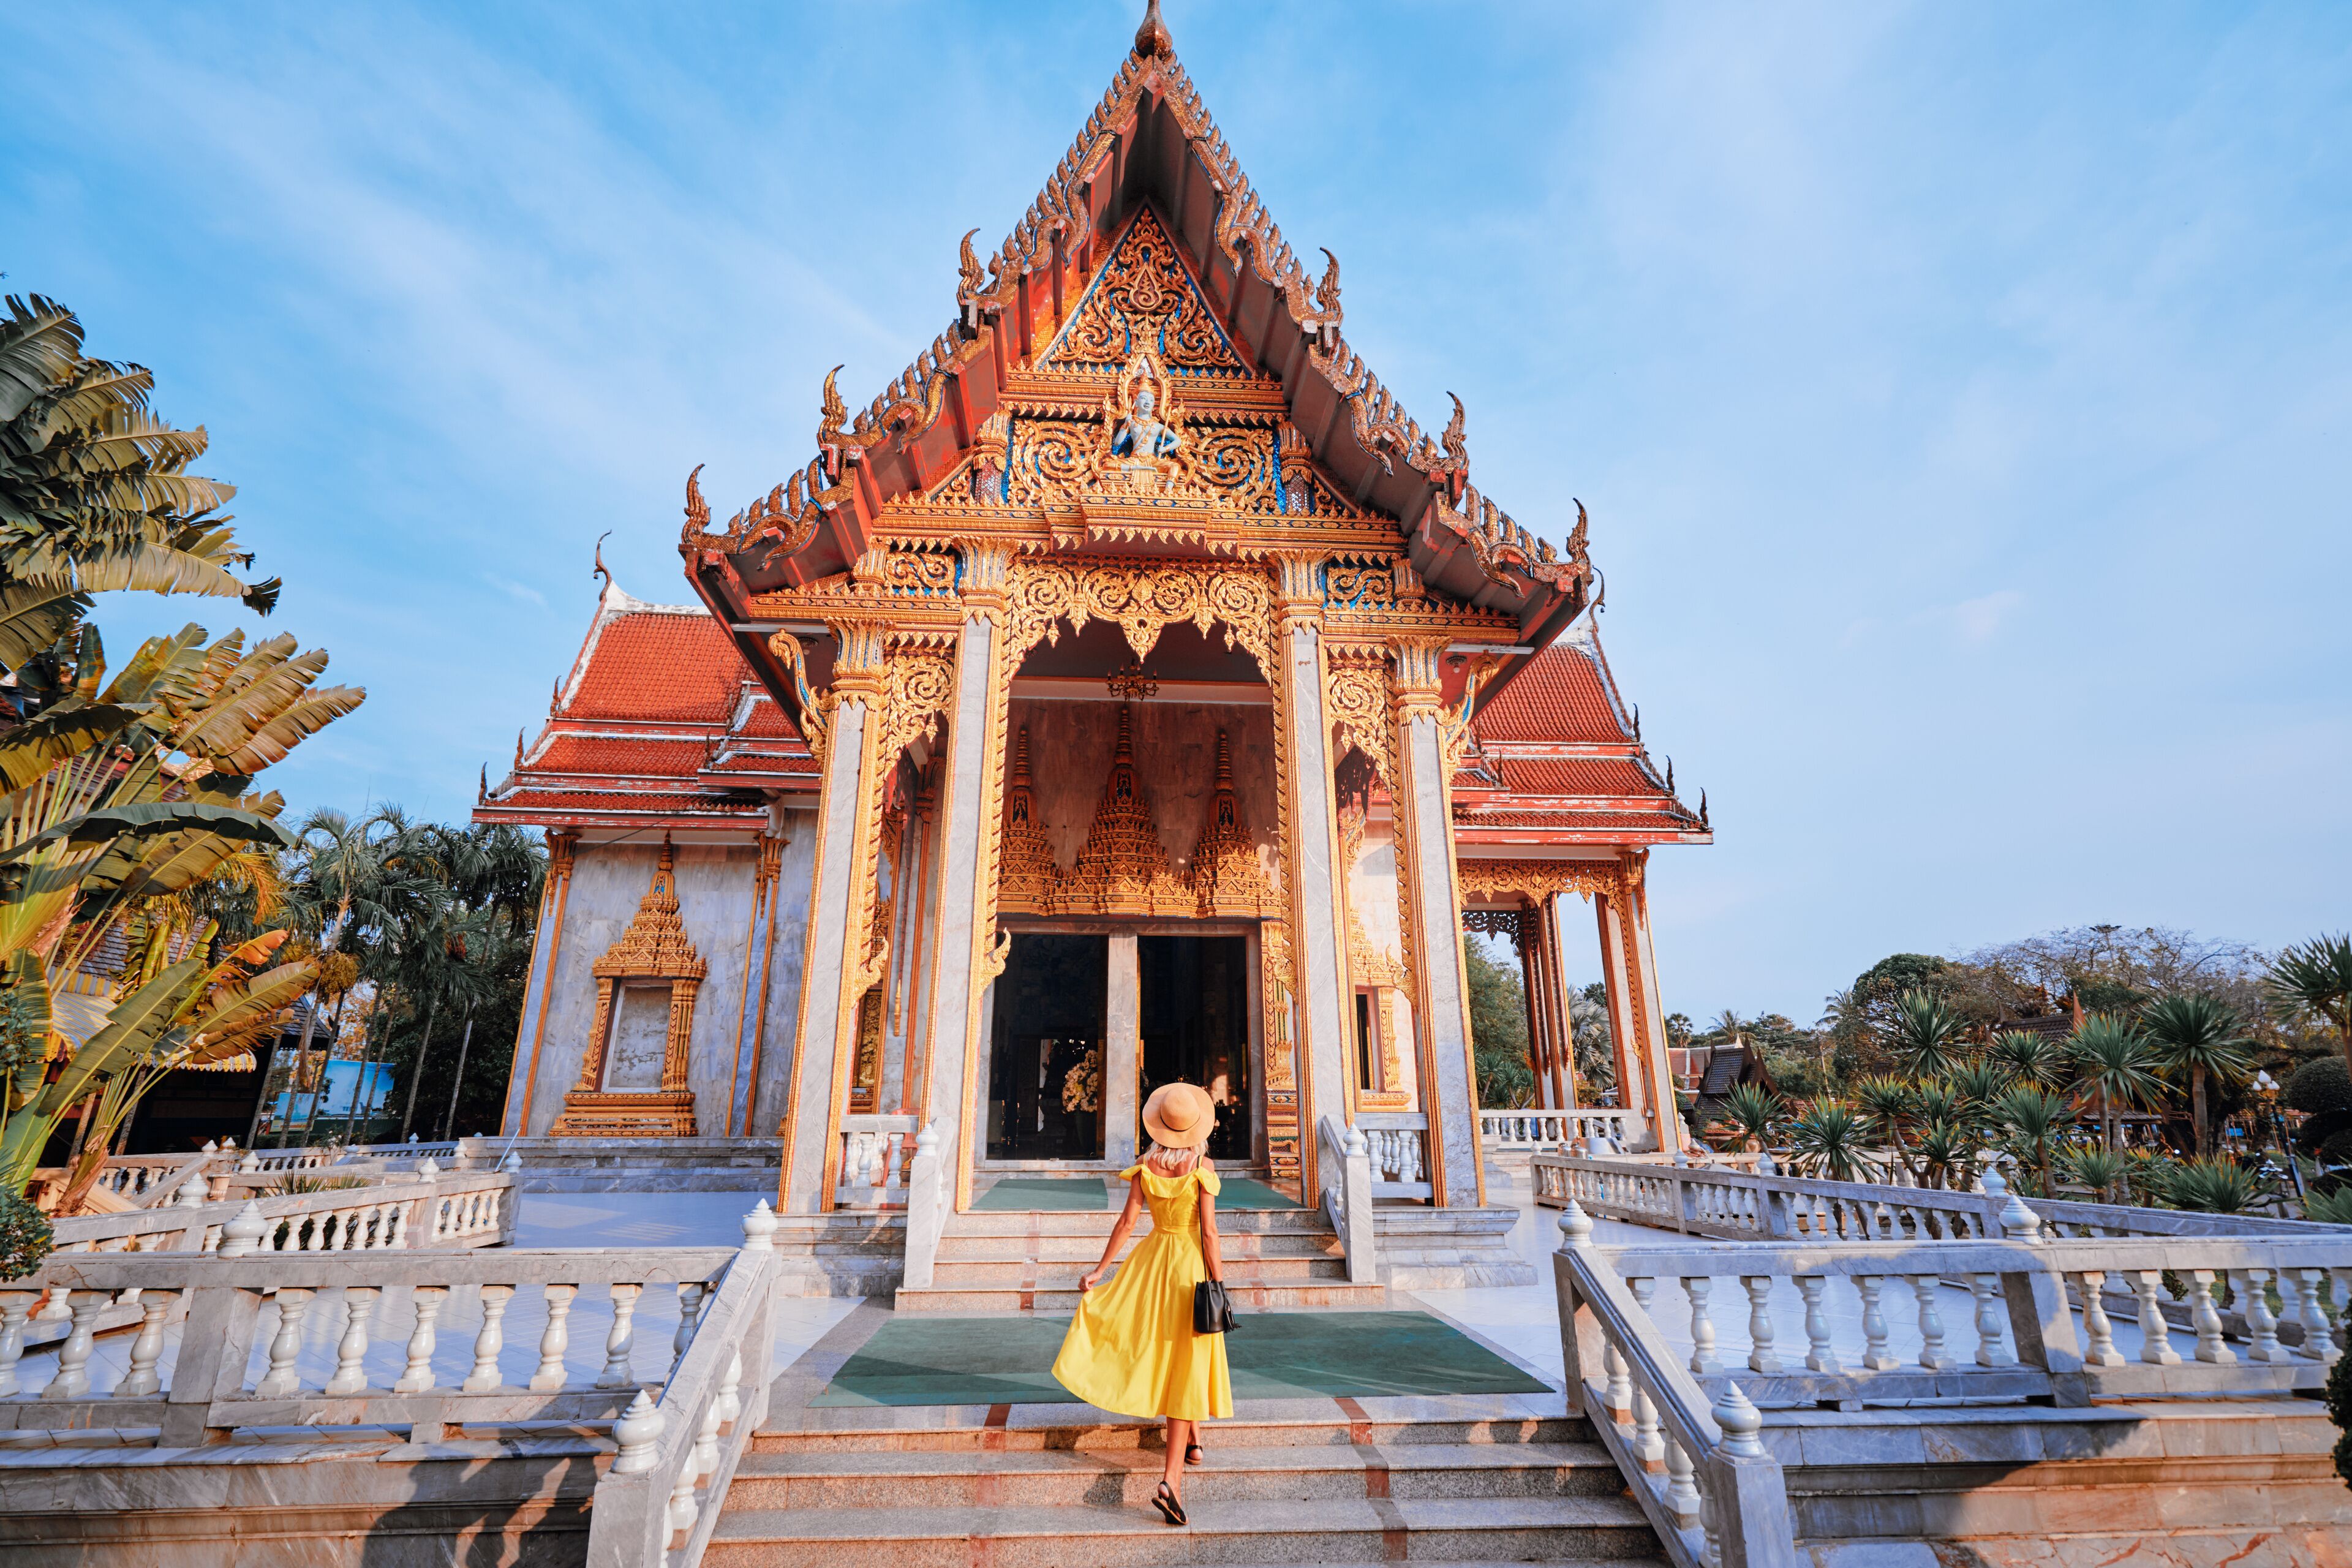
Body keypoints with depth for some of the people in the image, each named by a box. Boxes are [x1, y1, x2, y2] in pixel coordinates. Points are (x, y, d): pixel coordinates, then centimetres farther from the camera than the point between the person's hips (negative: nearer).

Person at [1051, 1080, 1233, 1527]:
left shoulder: (1145, 1166, -6)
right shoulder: (1201, 1167, -16)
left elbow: (1126, 1223, -5)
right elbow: (1209, 1231, -15)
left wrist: (1099, 1269, 4)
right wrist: (1218, 1283, -7)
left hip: (1152, 1262, 4)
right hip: (1190, 1265, -4)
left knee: (1159, 1350, 24)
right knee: (1186, 1366, 1)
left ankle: (1193, 1440, 39)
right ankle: (1170, 1480, -5)